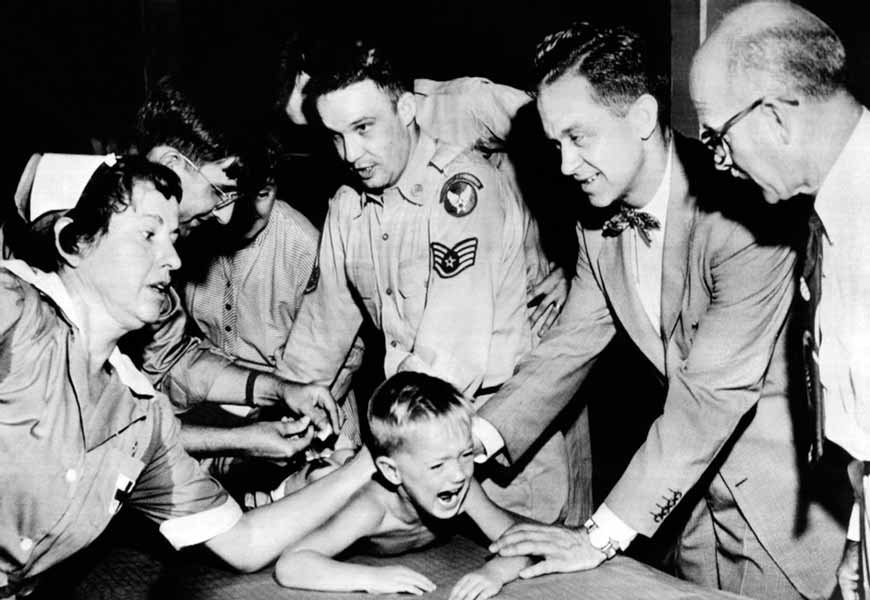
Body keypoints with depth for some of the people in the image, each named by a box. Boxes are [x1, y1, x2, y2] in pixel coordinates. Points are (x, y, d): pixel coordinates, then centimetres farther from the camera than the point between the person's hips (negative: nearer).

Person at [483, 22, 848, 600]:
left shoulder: (740, 213, -27)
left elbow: (713, 395, -30)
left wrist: (601, 537, -29)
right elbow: (569, 347, 2)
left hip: (791, 511, -6)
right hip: (710, 501, 7)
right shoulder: (599, 225, -2)